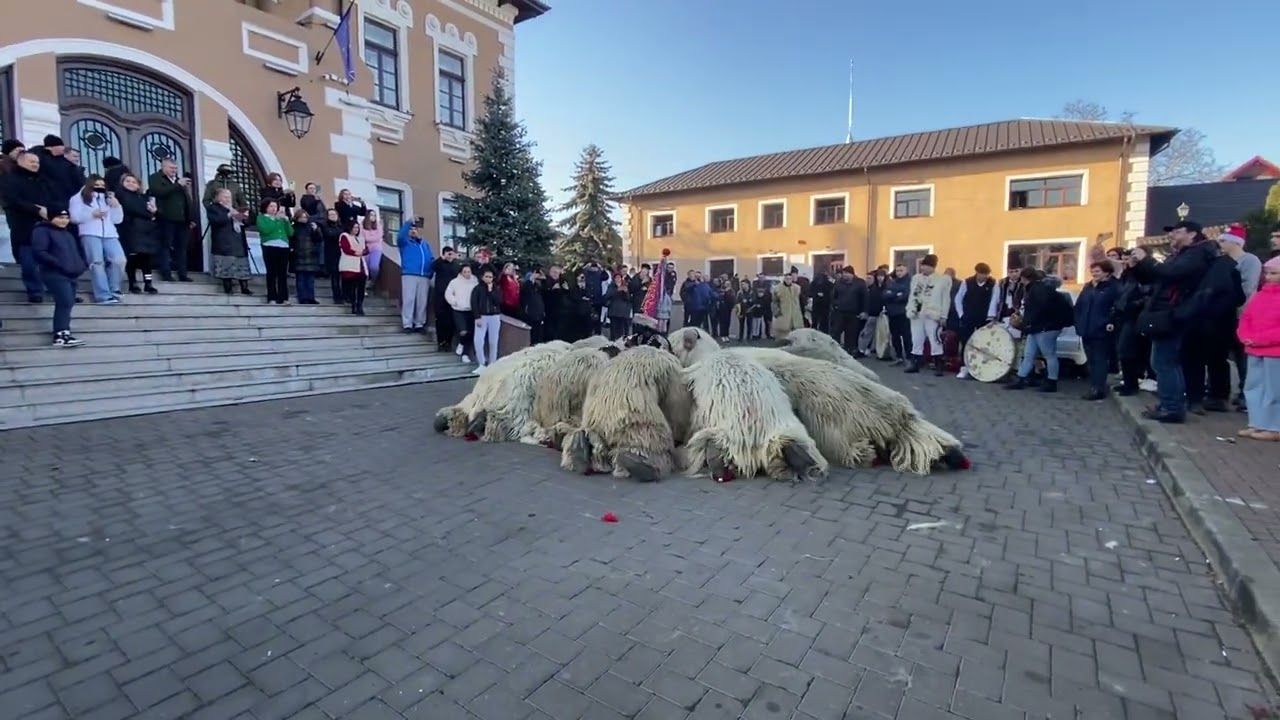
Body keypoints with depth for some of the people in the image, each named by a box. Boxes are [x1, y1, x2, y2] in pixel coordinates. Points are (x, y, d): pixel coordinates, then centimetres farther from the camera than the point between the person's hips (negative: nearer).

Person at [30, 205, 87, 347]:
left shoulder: (67, 234, 23)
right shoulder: (42, 231, -3)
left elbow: (75, 252, 31)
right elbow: (38, 252, -14)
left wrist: (81, 265, 14)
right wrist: (59, 264, -21)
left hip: (70, 275, 8)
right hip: (55, 274, -8)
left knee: (67, 303, 6)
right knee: (65, 302, -19)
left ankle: (62, 334, 8)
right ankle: (61, 335, -21)